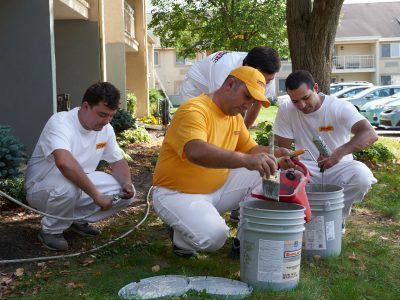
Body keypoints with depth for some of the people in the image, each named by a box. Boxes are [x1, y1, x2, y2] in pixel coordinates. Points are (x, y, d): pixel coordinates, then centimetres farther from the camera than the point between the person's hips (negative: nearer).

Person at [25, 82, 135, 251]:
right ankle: (51, 231, -10)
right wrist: (96, 195, -43)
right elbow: (64, 162, -46)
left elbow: (117, 162, 6)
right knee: (67, 185, -40)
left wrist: (126, 183, -16)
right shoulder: (60, 122, -28)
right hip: (41, 188, -6)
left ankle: (78, 219, 10)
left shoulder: (106, 129, -5)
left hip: (80, 187, 7)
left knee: (126, 193, -9)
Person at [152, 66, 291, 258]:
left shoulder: (235, 116, 7)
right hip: (178, 193, -8)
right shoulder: (194, 111, -23)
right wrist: (245, 160, -52)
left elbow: (250, 149, 13)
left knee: (265, 175, -5)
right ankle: (181, 237, 2)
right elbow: (196, 152, -41)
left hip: (218, 188, 8)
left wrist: (273, 156, -10)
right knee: (214, 237, -32)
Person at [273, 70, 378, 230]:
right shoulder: (285, 110, -7)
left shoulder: (341, 107, -15)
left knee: (362, 176, -33)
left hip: (338, 167, -1)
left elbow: (370, 134, -29)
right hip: (306, 168, 1)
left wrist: (340, 152, -48)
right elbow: (283, 149, -4)